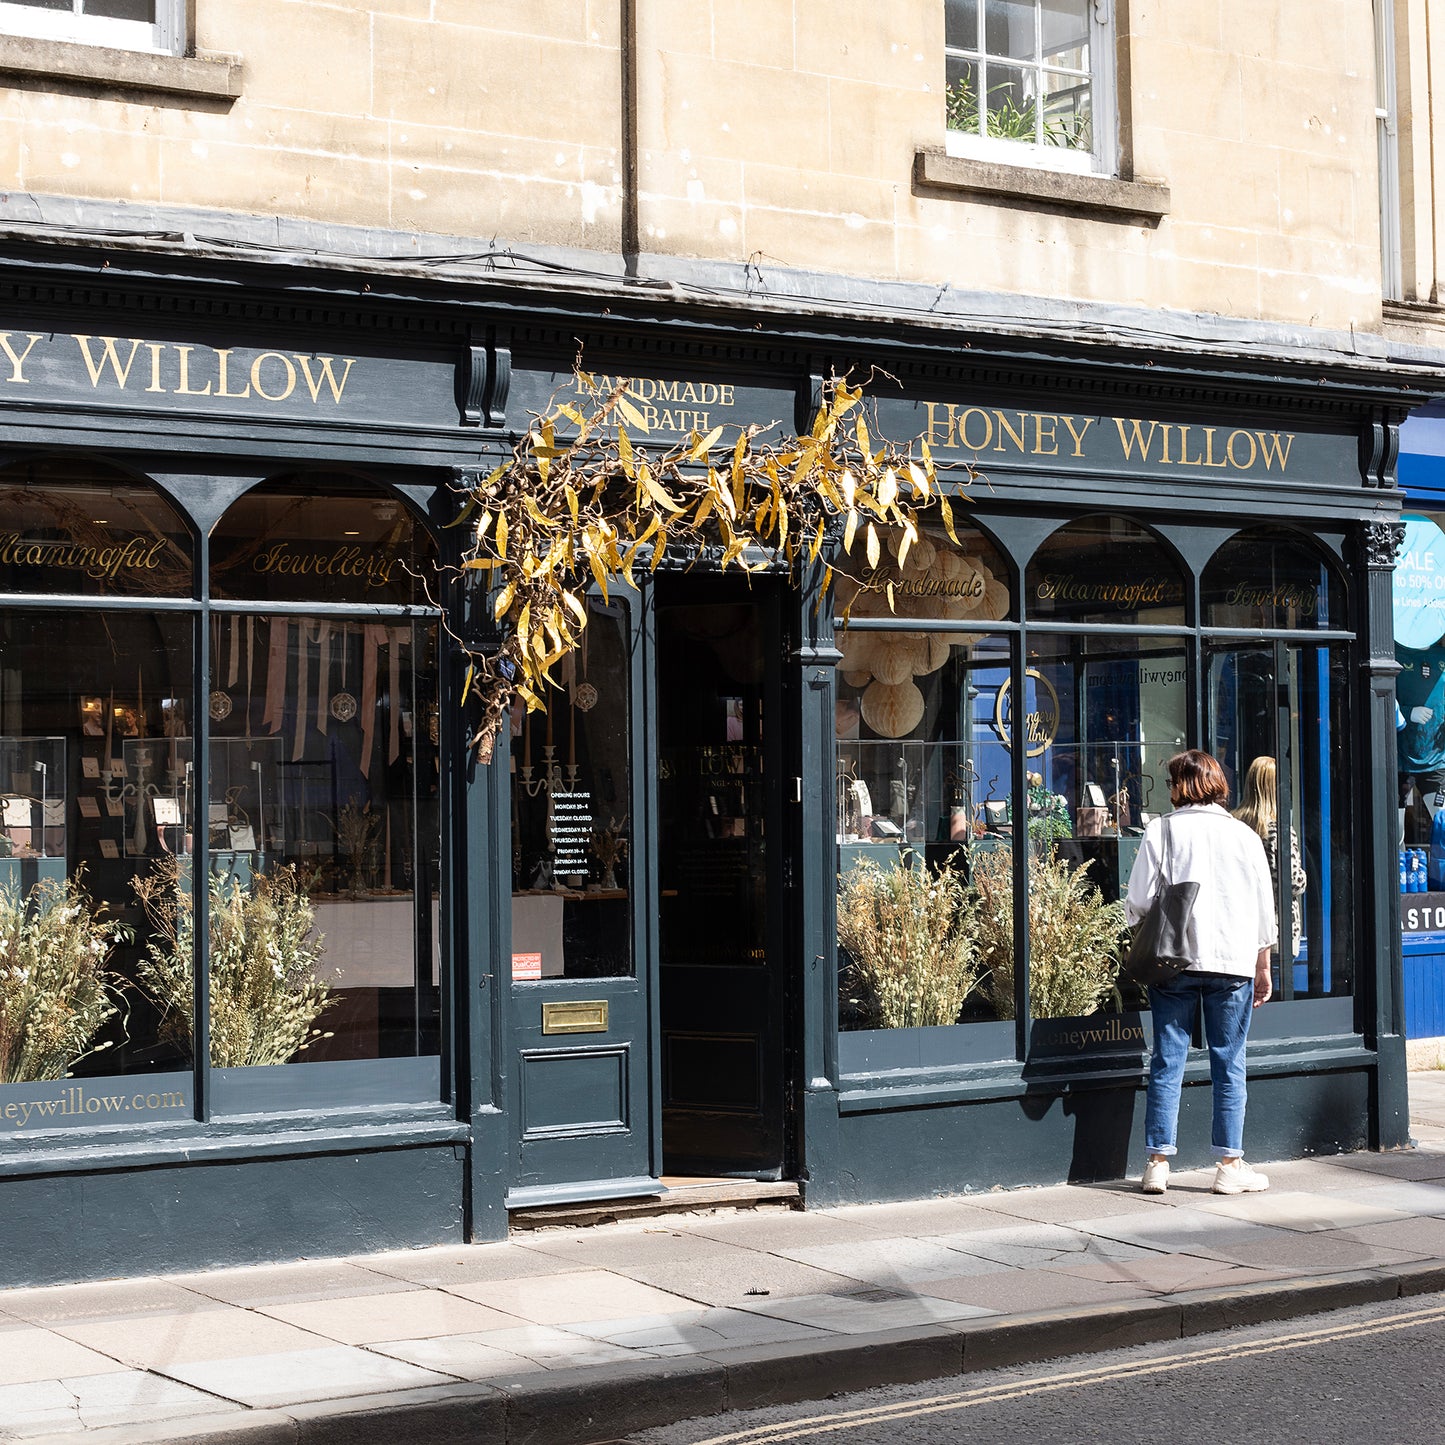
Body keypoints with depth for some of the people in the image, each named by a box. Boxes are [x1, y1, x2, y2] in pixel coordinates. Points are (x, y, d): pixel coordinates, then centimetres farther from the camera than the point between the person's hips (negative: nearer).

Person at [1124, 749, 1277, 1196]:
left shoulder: (1161, 831, -1)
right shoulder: (1244, 835, 5)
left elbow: (1138, 902, -3)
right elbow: (1264, 909, 9)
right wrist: (1263, 967, 18)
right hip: (1234, 961, 1)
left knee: (1167, 1062, 4)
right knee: (1229, 1065, 5)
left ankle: (1158, 1163, 4)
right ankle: (1230, 1165, 6)